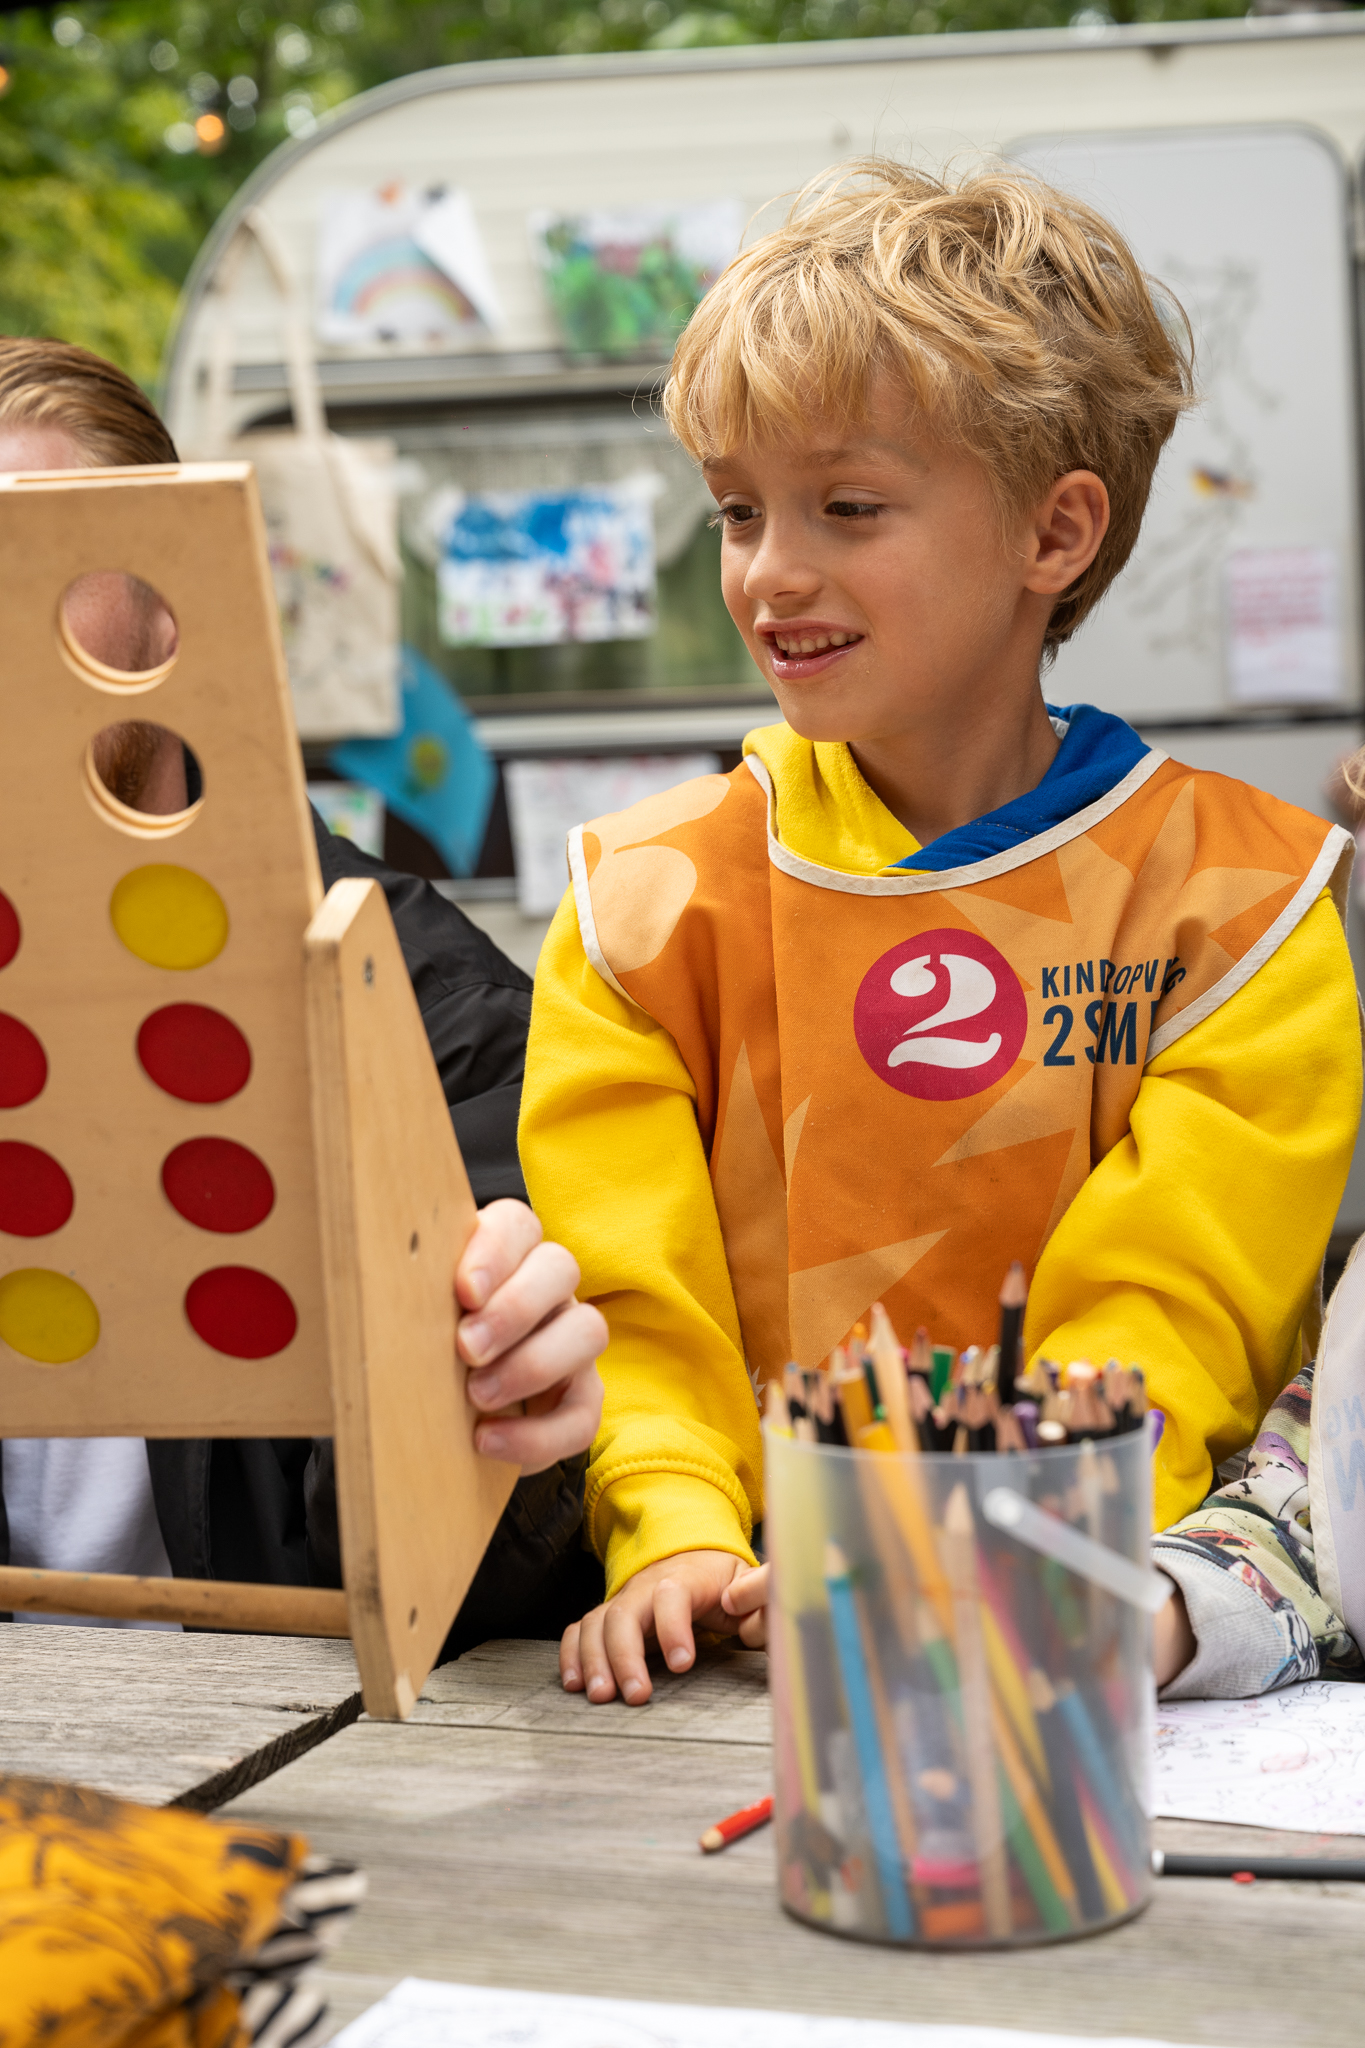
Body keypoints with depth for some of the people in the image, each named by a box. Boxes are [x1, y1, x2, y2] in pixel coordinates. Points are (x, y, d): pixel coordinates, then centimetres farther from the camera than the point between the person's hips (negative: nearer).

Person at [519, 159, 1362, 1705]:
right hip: (749, 1644, 1)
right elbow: (627, 1306, 1)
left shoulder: (1238, 900, 2)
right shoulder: (648, 895, 7)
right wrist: (684, 1543, -19)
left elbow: (1165, 1327, -5)